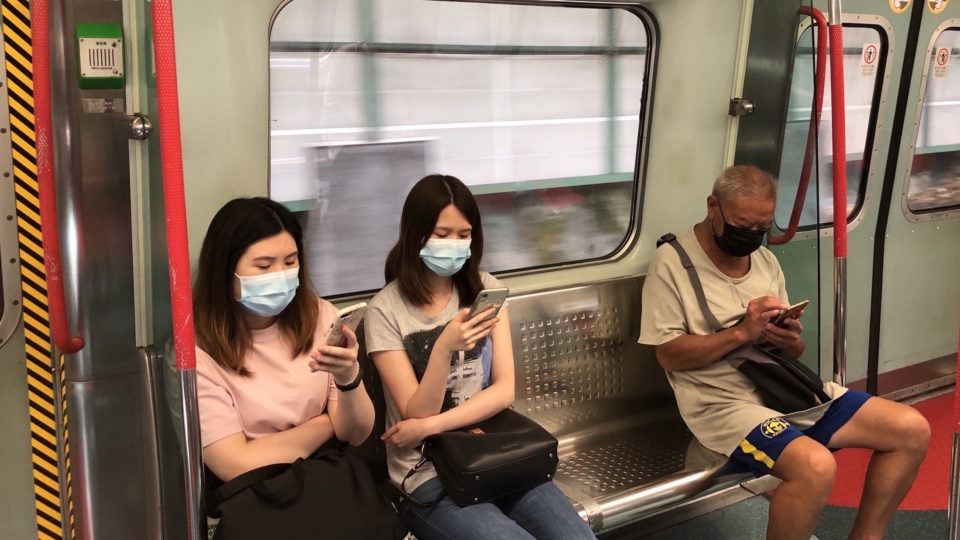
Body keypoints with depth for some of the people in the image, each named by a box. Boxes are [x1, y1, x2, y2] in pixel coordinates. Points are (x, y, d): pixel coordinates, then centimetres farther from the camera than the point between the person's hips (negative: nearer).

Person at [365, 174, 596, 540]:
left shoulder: (484, 288, 5)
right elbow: (417, 414, -11)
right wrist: (444, 348, -27)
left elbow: (504, 390, -1)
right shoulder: (386, 311, -7)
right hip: (428, 473, -3)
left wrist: (430, 425, -13)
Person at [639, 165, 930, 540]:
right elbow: (669, 356, -12)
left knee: (912, 430, -2)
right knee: (816, 466, -33)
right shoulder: (671, 263, -6)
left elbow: (793, 351, 17)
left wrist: (790, 341, -8)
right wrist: (741, 332, -20)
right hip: (725, 401, -7)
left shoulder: (765, 259, 16)